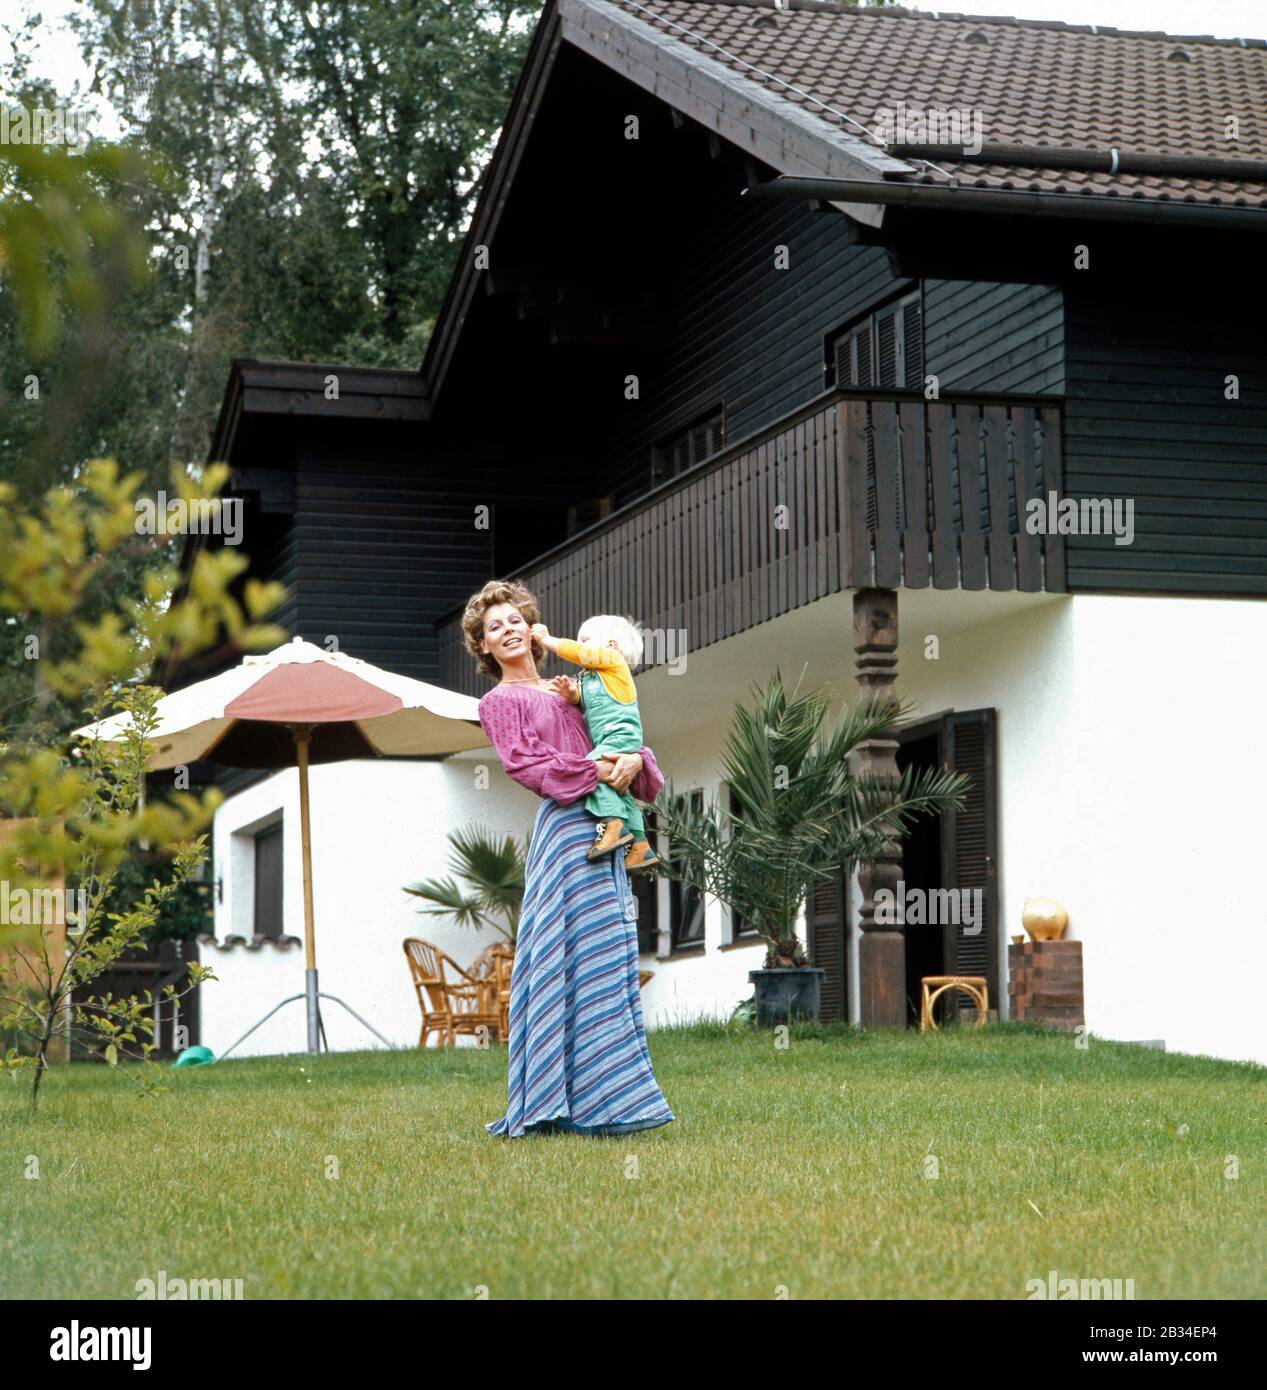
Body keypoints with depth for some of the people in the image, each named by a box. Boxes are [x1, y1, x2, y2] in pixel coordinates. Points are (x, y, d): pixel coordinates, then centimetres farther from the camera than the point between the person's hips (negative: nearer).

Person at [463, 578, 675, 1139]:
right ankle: (584, 1103, -11)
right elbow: (520, 763, -8)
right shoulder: (499, 701, 6)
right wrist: (590, 771, -16)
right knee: (585, 956, -12)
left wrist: (633, 760, -3)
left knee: (609, 958, 4)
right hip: (565, 825, -7)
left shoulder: (565, 692, 25)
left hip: (603, 826, 7)